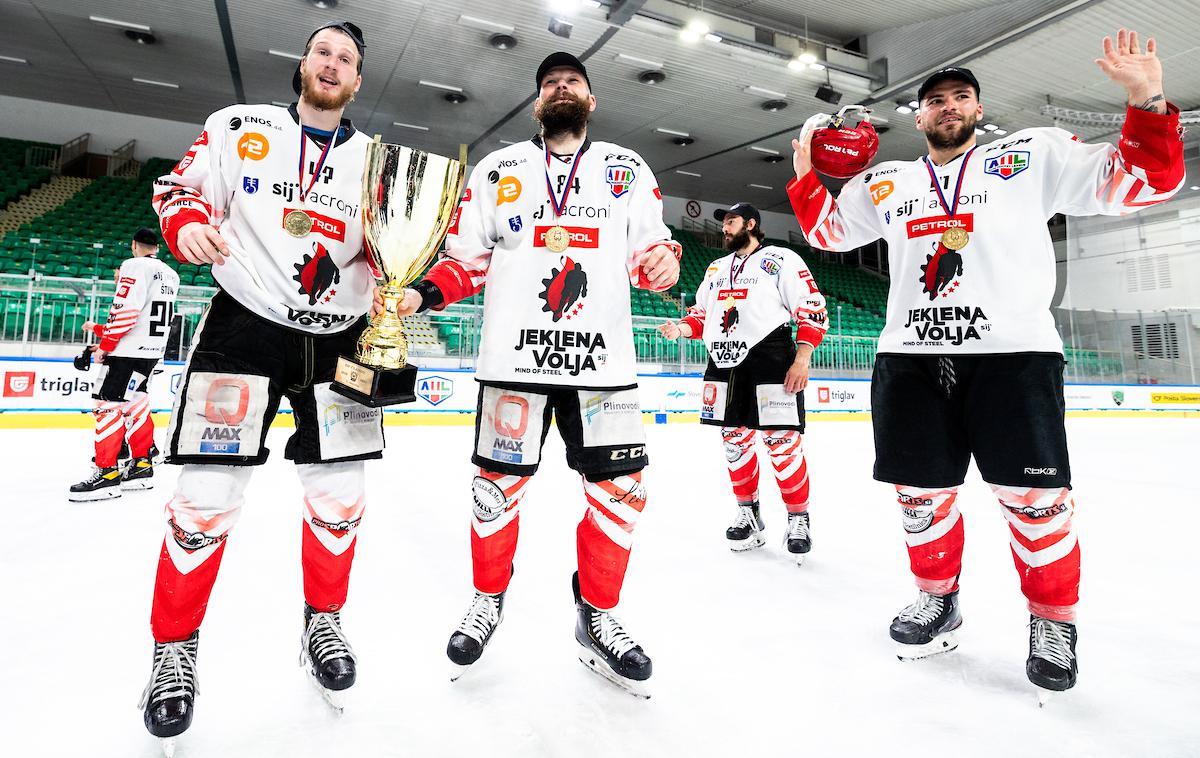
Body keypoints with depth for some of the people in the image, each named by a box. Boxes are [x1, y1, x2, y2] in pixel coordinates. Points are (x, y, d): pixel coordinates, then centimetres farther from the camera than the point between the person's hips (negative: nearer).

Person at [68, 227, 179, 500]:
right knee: (135, 402, 15)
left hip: (130, 350, -9)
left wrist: (104, 345, -11)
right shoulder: (171, 275, 16)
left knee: (107, 404, -7)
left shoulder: (135, 266, -8)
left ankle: (107, 474, -9)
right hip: (153, 349, 9)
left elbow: (125, 309, -18)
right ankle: (142, 465, 18)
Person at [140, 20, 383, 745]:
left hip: (339, 336, 2)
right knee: (208, 496, -5)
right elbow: (183, 187, 11)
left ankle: (324, 621, 27)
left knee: (340, 494, 4)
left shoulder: (376, 159, 11)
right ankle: (176, 646, 17)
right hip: (245, 324, -1)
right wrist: (188, 223, -11)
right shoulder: (238, 126, 8)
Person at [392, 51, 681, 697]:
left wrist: (662, 261, -13)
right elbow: (467, 258, 10)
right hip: (514, 356, 0)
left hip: (602, 359, 1)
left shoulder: (627, 170, 16)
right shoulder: (497, 168, 14)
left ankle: (596, 616, 21)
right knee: (500, 483, 4)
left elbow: (646, 250, 10)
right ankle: (488, 599, 30)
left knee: (620, 489, -1)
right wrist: (419, 294, -6)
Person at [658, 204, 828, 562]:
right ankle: (749, 513, 22)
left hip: (770, 361, -6)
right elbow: (702, 314, 24)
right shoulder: (716, 268, 21)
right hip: (724, 362, 6)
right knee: (735, 440, 8)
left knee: (782, 442, -6)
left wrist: (801, 360, -14)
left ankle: (799, 519, 10)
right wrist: (682, 327, 2)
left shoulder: (781, 259, 2)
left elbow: (812, 310, -4)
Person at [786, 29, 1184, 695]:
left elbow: (1142, 181, 8)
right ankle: (937, 599, 28)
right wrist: (805, 170, 15)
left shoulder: (1033, 155, 11)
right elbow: (825, 228, 26)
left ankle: (1054, 621, 21)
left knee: (1033, 497, -2)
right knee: (920, 491, 6)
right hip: (909, 357, 3)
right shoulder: (886, 184, 18)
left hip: (1012, 352, -2)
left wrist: (1147, 100, -6)